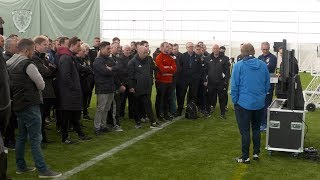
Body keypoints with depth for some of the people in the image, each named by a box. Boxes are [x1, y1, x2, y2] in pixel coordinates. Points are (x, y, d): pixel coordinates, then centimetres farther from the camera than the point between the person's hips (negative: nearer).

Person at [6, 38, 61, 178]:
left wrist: (21, 92, 8)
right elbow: (41, 85, -12)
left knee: (21, 136, 16)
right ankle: (43, 170, -3)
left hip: (18, 104, 9)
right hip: (30, 105, -9)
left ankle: (21, 166, 24)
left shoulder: (9, 64, 10)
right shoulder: (28, 64, -16)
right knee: (35, 139, -6)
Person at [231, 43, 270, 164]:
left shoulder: (238, 65, -12)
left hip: (244, 103, -4)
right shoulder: (263, 65, -1)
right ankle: (256, 153, 25)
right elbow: (267, 84, 6)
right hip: (260, 103, 4)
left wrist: (235, 101, 0)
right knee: (256, 128, 19)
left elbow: (234, 86, -11)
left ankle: (245, 157, 10)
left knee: (245, 131, 4)